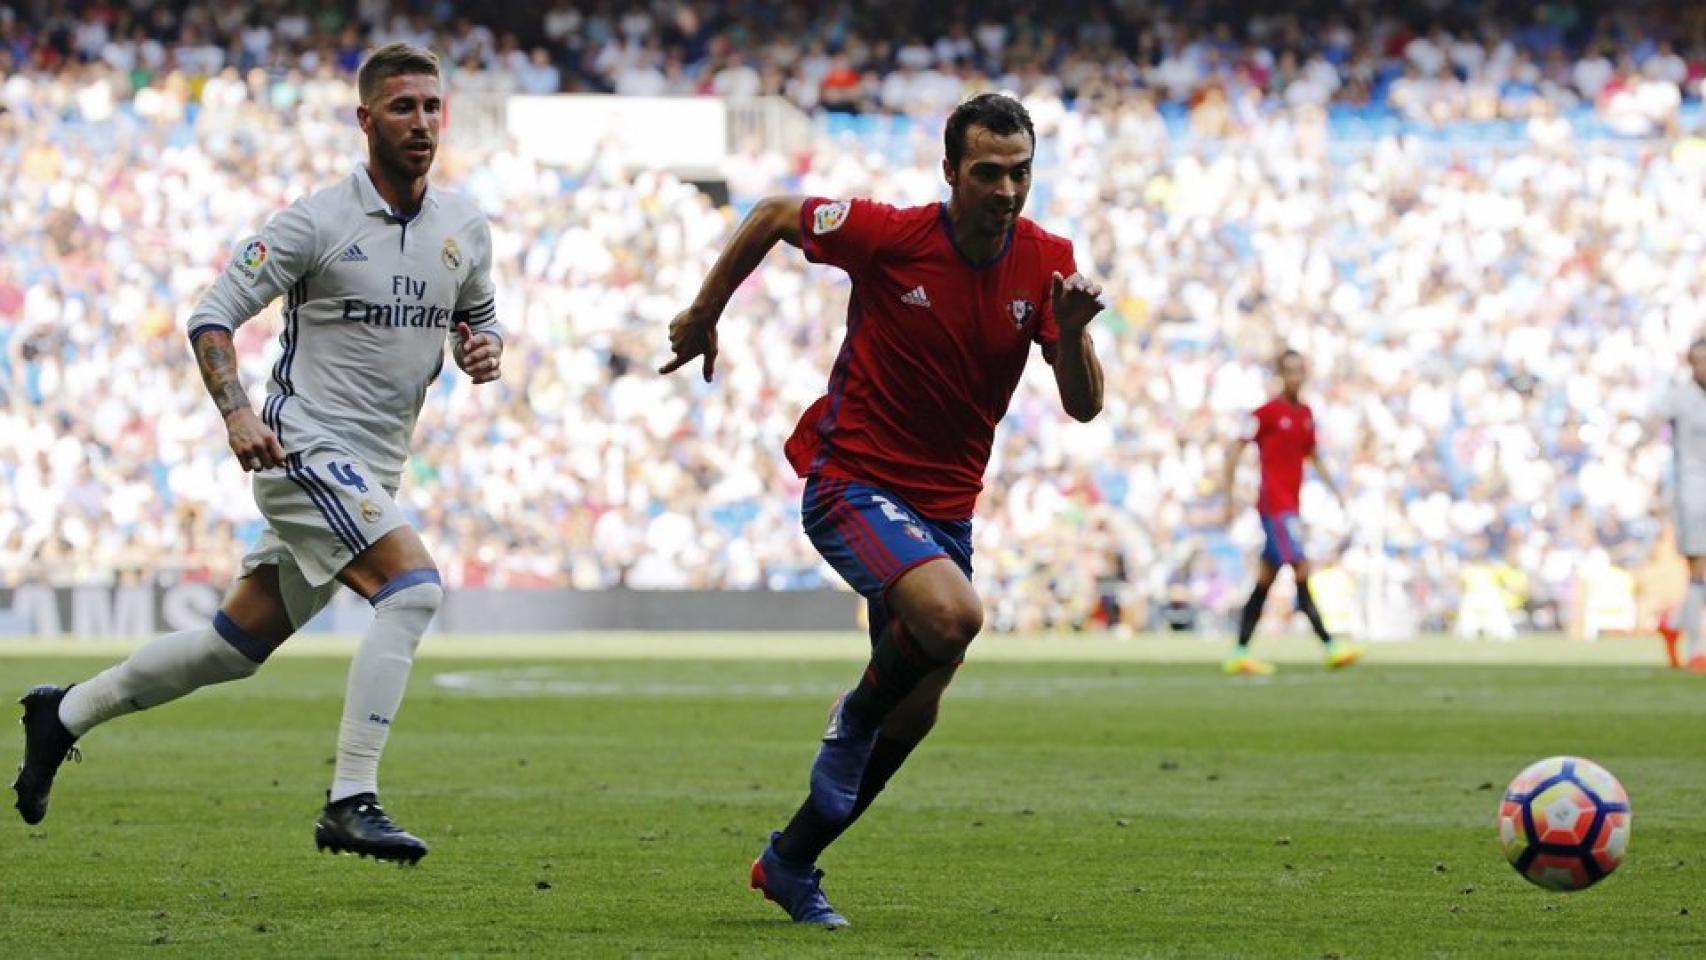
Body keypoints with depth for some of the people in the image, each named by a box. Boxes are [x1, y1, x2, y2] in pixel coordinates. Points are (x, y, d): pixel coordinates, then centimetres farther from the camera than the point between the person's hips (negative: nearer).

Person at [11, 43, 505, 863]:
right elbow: (212, 317, -8)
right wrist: (237, 412, -23)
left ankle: (65, 714, 30)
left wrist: (485, 348, -1)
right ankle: (351, 803, -25)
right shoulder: (317, 223, -10)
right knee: (414, 586, -26)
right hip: (305, 448, -7)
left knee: (238, 646, 12)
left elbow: (478, 316, 24)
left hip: (371, 471, 7)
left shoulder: (464, 228, 8)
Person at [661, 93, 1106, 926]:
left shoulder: (1045, 263, -5)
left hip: (945, 504, 6)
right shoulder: (888, 235, -16)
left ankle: (790, 862, 30)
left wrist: (1072, 332, -27)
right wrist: (703, 315, 7)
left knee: (911, 716, 11)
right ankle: (853, 723, -2)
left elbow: (1084, 405, -8)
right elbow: (772, 216, 1)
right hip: (850, 479, -5)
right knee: (952, 613, -32)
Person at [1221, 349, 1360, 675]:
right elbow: (1234, 451, -5)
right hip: (1274, 502, -8)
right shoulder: (1268, 412, -7)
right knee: (1301, 568, -15)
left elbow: (1313, 457, 26)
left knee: (1265, 581, 8)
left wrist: (1334, 489, 14)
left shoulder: (1306, 414, 14)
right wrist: (1230, 497, -9)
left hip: (1290, 505, 8)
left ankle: (1240, 654, 11)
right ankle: (1329, 646, -20)